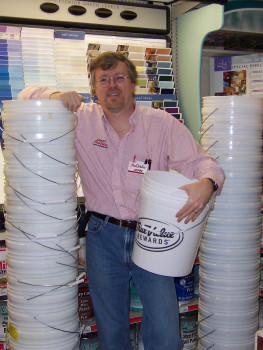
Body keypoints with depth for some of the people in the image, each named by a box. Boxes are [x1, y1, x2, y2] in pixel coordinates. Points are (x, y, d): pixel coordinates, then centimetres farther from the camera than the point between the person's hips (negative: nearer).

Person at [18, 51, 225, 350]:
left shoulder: (162, 124, -4)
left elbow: (202, 162, -9)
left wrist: (206, 184, -33)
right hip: (103, 235, 1)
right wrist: (56, 96, -17)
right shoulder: (81, 119, 1)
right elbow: (27, 95, 5)